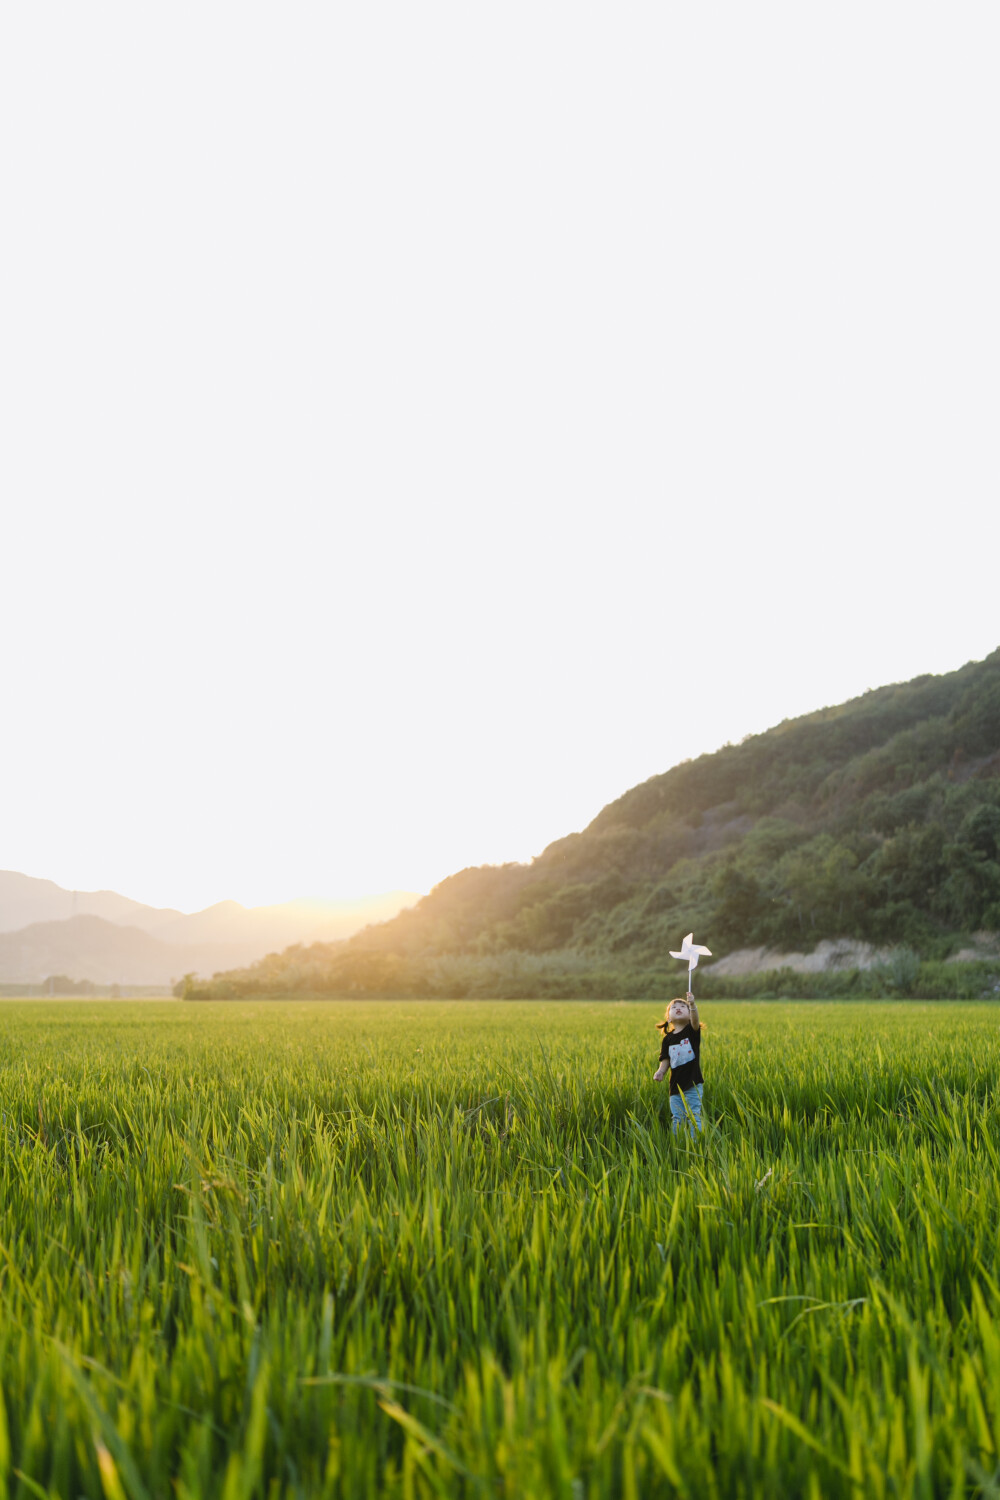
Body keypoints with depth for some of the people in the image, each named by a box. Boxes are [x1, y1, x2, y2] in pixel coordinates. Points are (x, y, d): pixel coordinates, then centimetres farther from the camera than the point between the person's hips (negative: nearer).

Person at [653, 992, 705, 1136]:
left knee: (693, 1117, -4)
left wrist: (692, 1004, -42)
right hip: (675, 1086, 4)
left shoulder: (692, 1031, -2)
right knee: (677, 1119, 7)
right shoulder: (668, 1039, 7)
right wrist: (660, 1072, -13)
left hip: (693, 1084, -4)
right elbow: (666, 1060, 7)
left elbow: (695, 1020, -24)